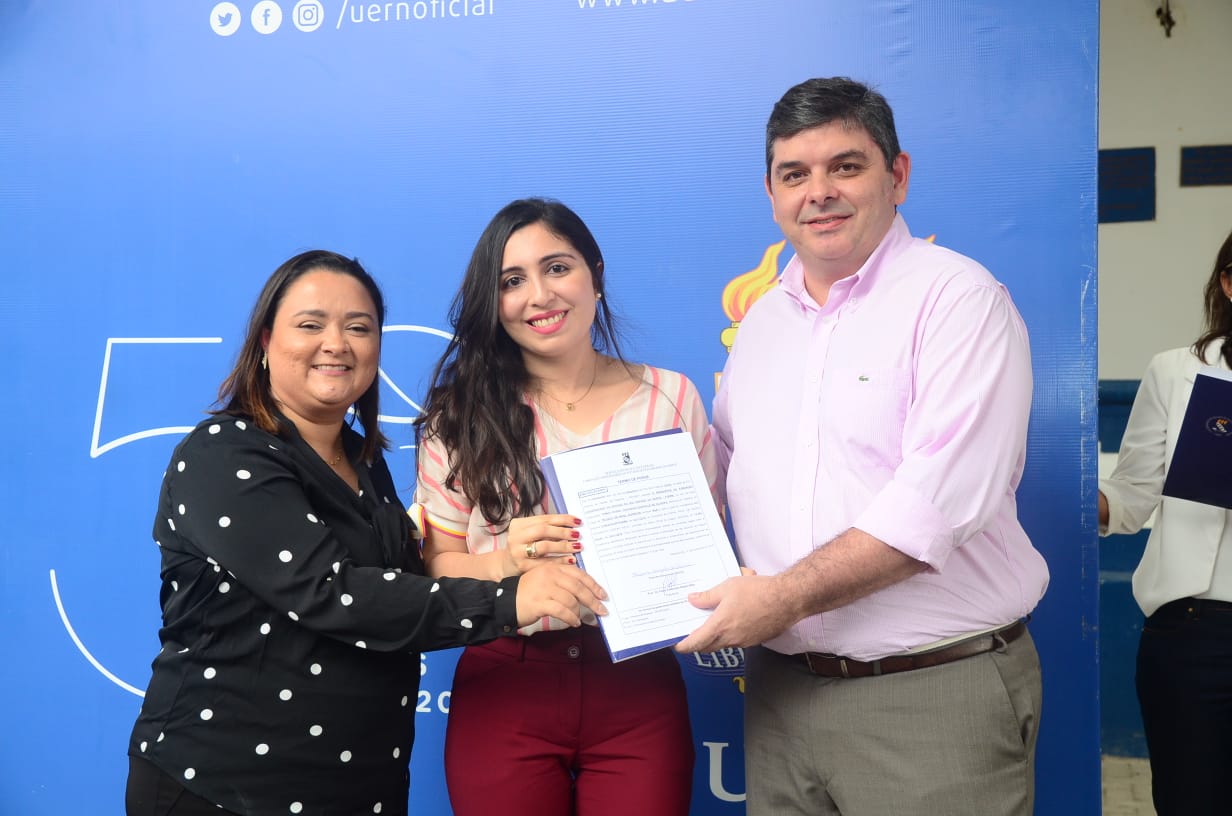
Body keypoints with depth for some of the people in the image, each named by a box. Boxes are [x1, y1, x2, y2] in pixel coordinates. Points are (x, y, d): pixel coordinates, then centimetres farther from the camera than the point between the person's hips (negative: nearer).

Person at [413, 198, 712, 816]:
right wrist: (503, 563, -18)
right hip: (503, 689, 0)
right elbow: (437, 563, 1)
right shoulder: (462, 415, 1)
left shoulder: (670, 397, 4)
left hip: (638, 685, 1)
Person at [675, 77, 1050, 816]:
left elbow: (943, 496, -20)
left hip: (936, 695, -6)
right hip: (783, 690, 6)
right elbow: (723, 473, 20)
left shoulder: (956, 297, -9)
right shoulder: (761, 322, 12)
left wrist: (786, 595, -20)